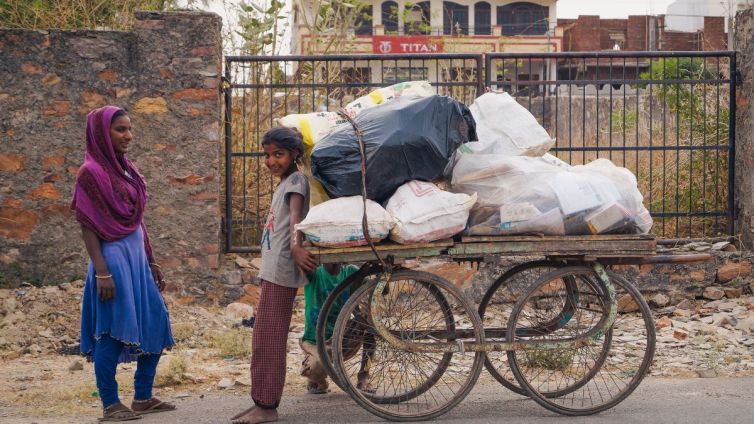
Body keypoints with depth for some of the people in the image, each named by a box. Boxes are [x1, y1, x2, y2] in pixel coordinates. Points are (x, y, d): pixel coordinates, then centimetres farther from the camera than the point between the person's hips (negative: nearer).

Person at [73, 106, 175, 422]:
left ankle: (143, 398, 19)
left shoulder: (127, 170, 13)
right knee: (113, 332, -4)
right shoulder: (91, 173, -10)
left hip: (137, 258, 9)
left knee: (155, 325, 10)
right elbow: (87, 227, -14)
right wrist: (101, 271, -20)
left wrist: (151, 262, 18)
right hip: (113, 258, -9)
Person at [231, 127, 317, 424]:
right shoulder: (284, 183, 19)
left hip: (281, 272, -10)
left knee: (269, 340, -8)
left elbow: (296, 216, -28)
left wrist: (296, 246, -42)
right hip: (273, 271, 10)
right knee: (264, 339, 13)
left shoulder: (295, 180, -10)